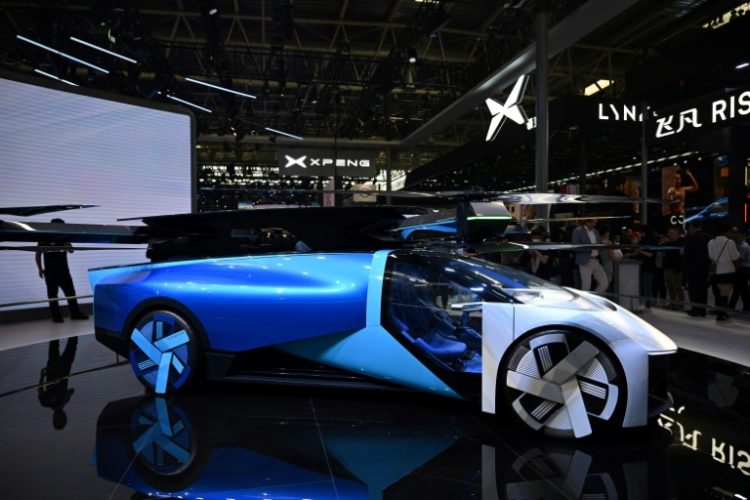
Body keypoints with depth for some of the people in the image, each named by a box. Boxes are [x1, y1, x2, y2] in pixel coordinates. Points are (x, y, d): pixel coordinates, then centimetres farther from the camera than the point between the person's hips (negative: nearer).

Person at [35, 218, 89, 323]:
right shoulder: (45, 239, -1)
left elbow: (71, 250, 5)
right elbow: (38, 254, 4)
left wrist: (66, 244, -12)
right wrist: (40, 269, 0)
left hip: (64, 271, 4)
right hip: (50, 272, -4)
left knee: (70, 291, 3)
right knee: (52, 294, 1)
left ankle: (75, 313, 9)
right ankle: (56, 315, 6)